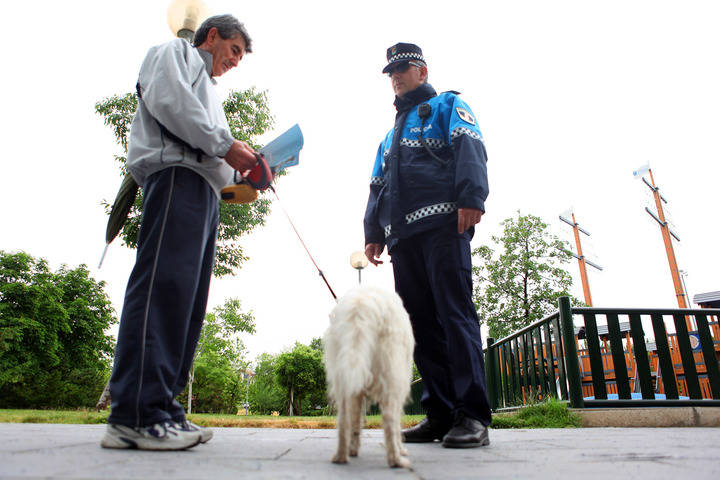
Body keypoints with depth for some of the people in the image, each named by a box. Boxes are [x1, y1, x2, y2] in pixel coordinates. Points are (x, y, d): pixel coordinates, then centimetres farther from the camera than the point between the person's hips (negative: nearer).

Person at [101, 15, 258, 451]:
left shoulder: (208, 93, 39)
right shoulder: (175, 53, 18)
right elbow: (166, 98, -5)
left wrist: (241, 173, 11)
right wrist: (225, 145, -7)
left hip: (205, 192, 9)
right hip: (177, 174, -9)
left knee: (189, 299, -2)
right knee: (164, 283, -20)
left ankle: (161, 407, -3)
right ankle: (135, 414, -23)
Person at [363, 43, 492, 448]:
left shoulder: (448, 105, 16)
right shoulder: (392, 132, 35)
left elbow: (469, 149, -3)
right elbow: (378, 184, 30)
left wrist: (471, 197, -21)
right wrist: (373, 232, 17)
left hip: (443, 223, -6)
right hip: (402, 234, 7)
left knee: (455, 313, -13)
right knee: (422, 321, 1)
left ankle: (472, 415, -10)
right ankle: (440, 414, 6)